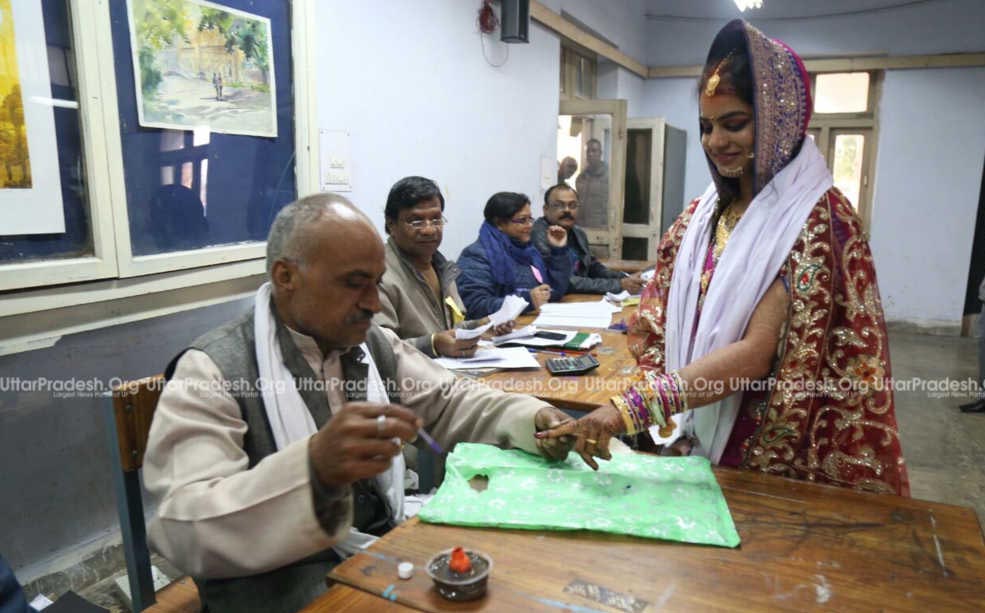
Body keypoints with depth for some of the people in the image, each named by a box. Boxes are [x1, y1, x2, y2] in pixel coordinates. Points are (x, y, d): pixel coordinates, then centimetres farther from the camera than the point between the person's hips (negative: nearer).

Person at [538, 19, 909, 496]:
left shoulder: (816, 218, -15)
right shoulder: (702, 215, 3)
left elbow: (755, 354, -25)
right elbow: (665, 330, 3)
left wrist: (628, 408, -31)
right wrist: (676, 429, -8)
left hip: (777, 464, -5)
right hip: (699, 449, 5)